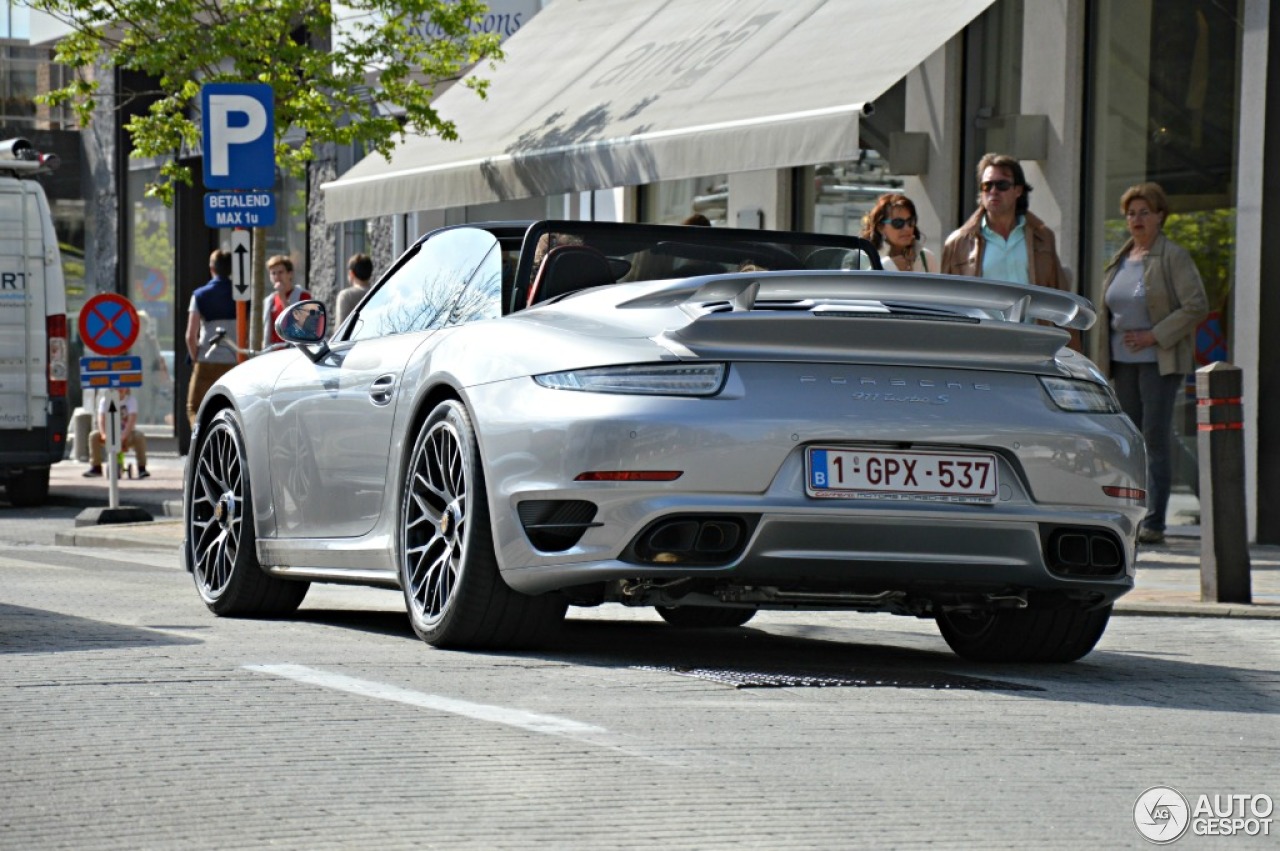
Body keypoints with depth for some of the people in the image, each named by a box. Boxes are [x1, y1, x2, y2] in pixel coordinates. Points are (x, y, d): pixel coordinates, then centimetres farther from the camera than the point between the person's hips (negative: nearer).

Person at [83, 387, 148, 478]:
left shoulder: (131, 399, -8)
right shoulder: (105, 399, -4)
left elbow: (132, 420, -21)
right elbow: (101, 419, -17)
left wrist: (123, 437, -37)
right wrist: (104, 434, -37)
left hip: (127, 434, -2)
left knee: (139, 436, -32)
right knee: (94, 435, -25)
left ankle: (142, 468, -22)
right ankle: (95, 467, -13)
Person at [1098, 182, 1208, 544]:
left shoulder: (1174, 257, -5)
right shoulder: (1120, 260, 15)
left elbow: (1197, 306, -12)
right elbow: (1107, 308, 22)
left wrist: (1155, 336, -16)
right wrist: (1103, 358, 12)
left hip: (1160, 360, -6)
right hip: (1123, 361, 6)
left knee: (1156, 436, -10)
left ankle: (1154, 522, -11)